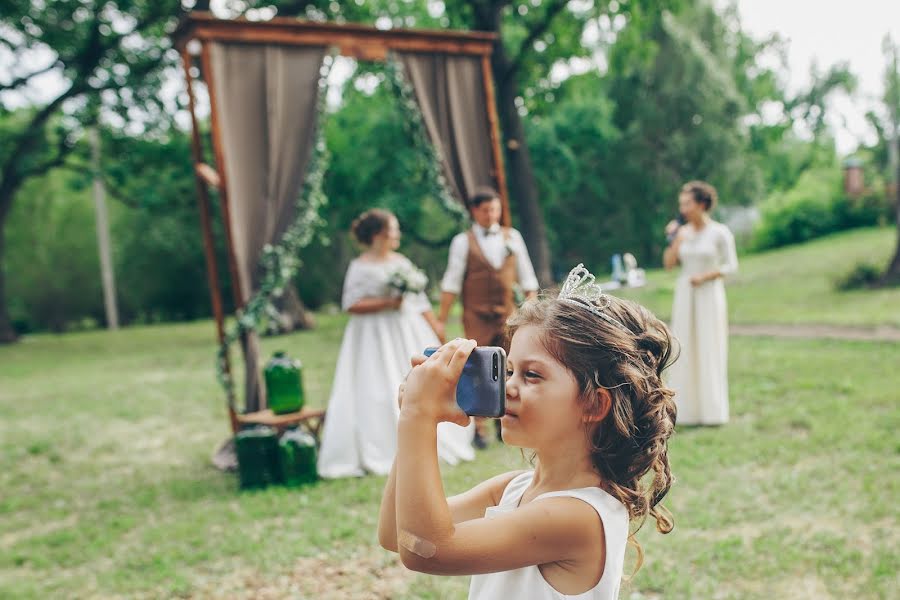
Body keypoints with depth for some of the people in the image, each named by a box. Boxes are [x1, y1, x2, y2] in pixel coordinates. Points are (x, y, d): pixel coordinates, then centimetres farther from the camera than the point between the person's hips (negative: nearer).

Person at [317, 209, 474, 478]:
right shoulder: (360, 267, -7)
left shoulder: (402, 261, 11)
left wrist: (434, 325, 11)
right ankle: (381, 454, 1)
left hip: (409, 333, 6)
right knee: (379, 393, -6)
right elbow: (352, 305, -14)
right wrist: (387, 303, -19)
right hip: (376, 337, -6)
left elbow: (419, 298, 15)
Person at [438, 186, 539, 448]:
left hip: (508, 314, 3)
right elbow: (451, 282, -3)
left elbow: (526, 277, 11)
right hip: (477, 316, -2)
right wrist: (441, 319, -7)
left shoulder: (512, 237, 8)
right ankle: (479, 428, 9)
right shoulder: (463, 242, 0)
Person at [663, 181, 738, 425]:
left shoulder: (720, 233, -5)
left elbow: (731, 265, -5)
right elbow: (669, 263, 2)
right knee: (686, 350, 4)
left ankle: (713, 410, 7)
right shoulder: (683, 232, 6)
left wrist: (705, 276, -15)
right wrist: (676, 239, -8)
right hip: (684, 296, 4)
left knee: (710, 350, -1)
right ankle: (689, 409, 10)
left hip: (709, 295, -4)